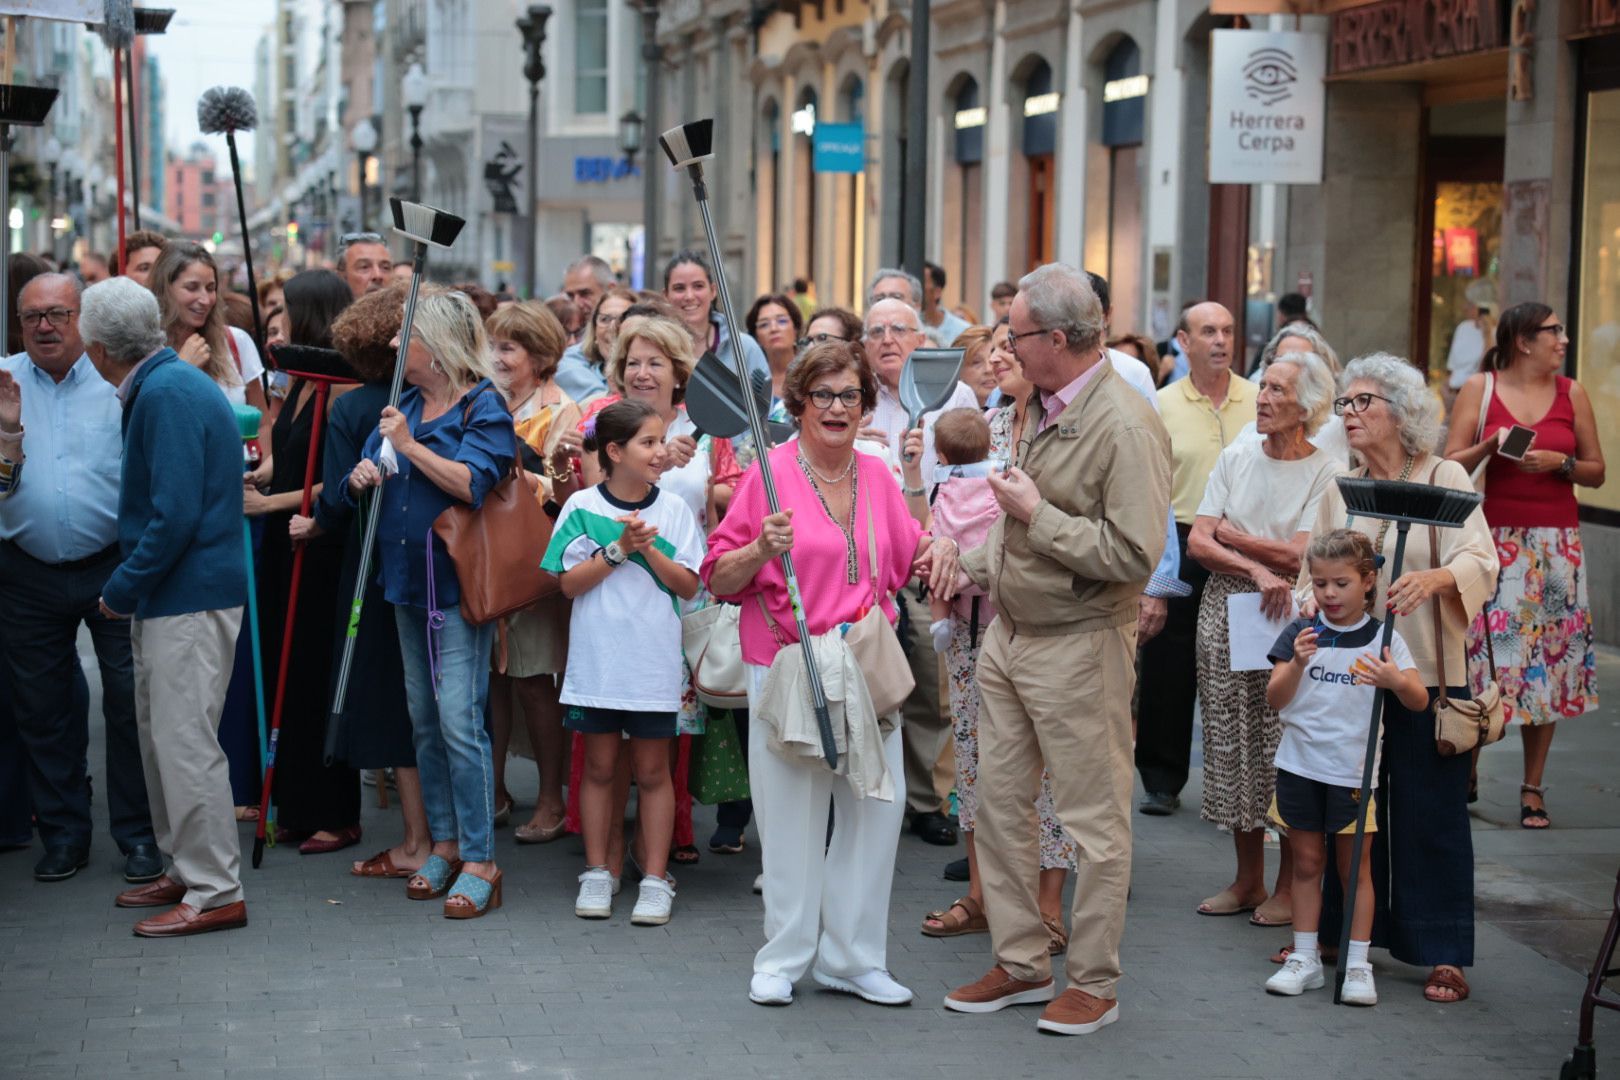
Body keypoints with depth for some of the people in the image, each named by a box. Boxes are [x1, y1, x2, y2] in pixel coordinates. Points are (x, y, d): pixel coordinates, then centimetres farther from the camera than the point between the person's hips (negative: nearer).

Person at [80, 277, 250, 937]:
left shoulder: (167, 396, -18)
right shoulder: (166, 383, 15)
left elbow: (175, 516, -24)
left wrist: (120, 591, -15)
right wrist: (131, 589, 17)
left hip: (188, 599, -10)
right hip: (169, 597, 10)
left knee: (185, 743, -7)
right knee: (161, 736, 17)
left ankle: (215, 894, -2)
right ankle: (185, 870, 27)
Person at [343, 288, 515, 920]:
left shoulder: (484, 407, -7)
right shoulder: (406, 404, 15)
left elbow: (472, 483, -20)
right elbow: (369, 472, 16)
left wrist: (409, 446, -20)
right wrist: (362, 478, -6)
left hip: (459, 584, -8)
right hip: (408, 582, 8)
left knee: (459, 720, -11)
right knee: (424, 720, 12)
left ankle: (480, 862, -7)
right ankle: (444, 843, 22)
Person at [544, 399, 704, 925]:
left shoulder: (674, 509, 1)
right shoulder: (582, 506, -1)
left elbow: (689, 586, -1)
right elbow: (569, 582, -5)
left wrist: (649, 549, -15)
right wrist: (619, 549, -15)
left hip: (654, 660, 0)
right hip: (596, 658, 0)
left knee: (652, 769, 5)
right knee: (599, 767, 9)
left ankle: (655, 877, 11)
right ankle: (597, 872, 19)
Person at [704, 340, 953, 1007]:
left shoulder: (876, 476, 9)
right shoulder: (772, 474, -5)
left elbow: (904, 553, 24)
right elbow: (719, 581, -5)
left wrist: (936, 545, 3)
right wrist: (761, 549, -24)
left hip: (867, 670, 5)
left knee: (878, 805, 4)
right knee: (792, 815, 0)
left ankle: (852, 959, 16)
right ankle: (783, 959, 13)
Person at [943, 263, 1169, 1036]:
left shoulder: (1125, 428, -20)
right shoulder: (1041, 408, 8)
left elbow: (1133, 555, -27)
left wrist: (1036, 515, -20)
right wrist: (975, 566, 15)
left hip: (1079, 645, -9)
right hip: (1009, 632, 9)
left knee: (1093, 820, 2)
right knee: (1000, 802, 13)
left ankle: (1094, 983, 13)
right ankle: (1021, 962, 25)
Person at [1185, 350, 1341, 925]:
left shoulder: (1326, 473, -5)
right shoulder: (1235, 459, 8)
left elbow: (1299, 555, -14)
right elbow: (1197, 542, 0)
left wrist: (1230, 535, -4)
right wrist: (1258, 570, -14)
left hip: (1289, 619, -4)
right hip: (1224, 613, 5)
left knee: (1285, 748, -4)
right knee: (1231, 745, 8)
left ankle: (1288, 887, 8)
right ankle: (1248, 879, 19)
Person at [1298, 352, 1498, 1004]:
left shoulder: (1444, 478, -4)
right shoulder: (1339, 489, 11)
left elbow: (1479, 562, -14)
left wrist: (1434, 578, -34)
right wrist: (1309, 602, -8)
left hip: (1426, 676, -4)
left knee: (1430, 813, -2)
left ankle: (1443, 955, 4)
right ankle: (1340, 933, 22)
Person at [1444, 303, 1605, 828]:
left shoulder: (1571, 393, 8)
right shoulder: (1480, 389, 2)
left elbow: (1596, 471, 11)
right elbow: (1450, 465, 0)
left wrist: (1559, 462, -8)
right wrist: (1490, 446, -16)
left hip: (1557, 545, 2)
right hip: (1494, 541, -2)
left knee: (1548, 663, 2)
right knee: (1484, 653, -8)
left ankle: (1533, 789, 9)